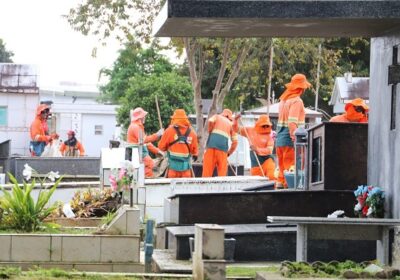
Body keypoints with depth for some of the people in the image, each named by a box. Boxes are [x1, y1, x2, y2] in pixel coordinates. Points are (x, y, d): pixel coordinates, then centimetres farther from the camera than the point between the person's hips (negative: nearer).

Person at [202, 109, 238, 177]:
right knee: (222, 173, 3)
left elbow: (210, 121, -3)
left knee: (207, 171, -2)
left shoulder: (217, 117, 22)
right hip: (223, 147, 1)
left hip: (211, 145, -1)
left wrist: (210, 132, 13)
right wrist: (228, 153, 20)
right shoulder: (231, 124, 24)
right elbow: (235, 142, 12)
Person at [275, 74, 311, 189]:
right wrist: (295, 139, -23)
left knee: (282, 168, 13)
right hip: (289, 140, -8)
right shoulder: (297, 101, -11)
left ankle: (280, 184, 14)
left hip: (280, 139, 8)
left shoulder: (283, 100, 16)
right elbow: (292, 122, -21)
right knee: (291, 168, -6)